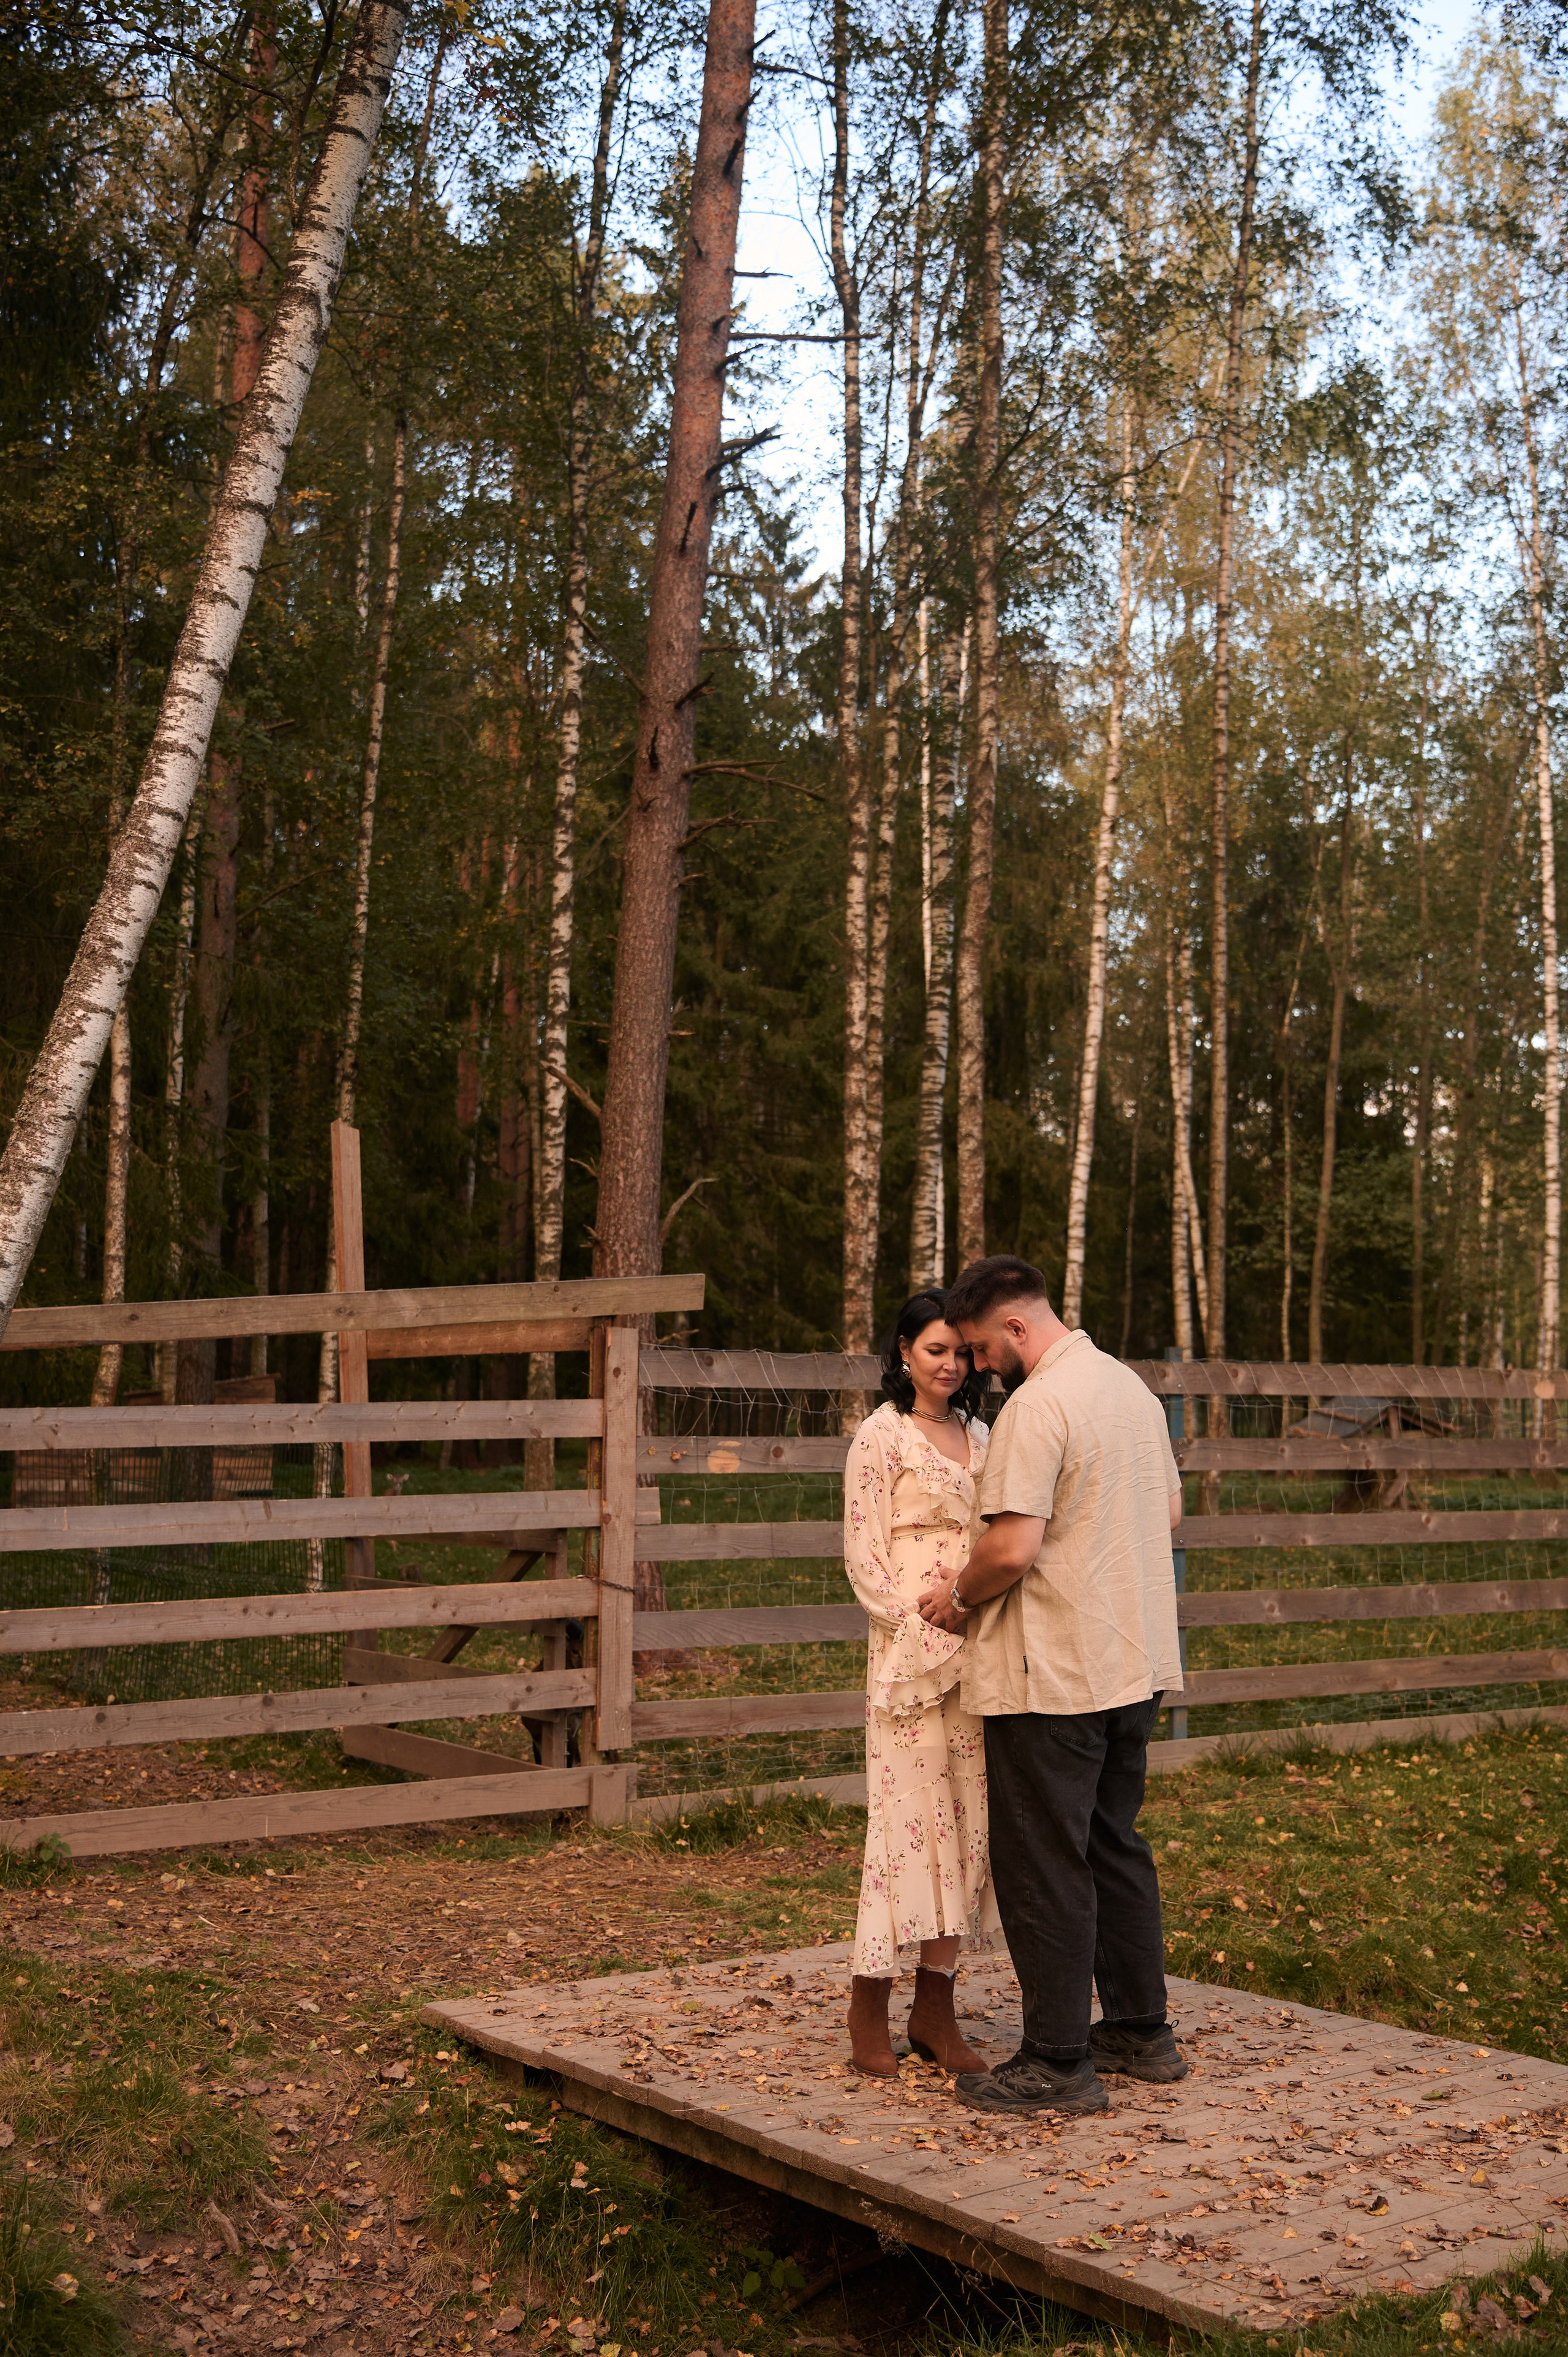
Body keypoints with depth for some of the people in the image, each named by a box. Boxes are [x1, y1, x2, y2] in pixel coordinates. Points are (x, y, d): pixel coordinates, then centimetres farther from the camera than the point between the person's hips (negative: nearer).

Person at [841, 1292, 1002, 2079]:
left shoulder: (978, 1436, 15)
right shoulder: (881, 1436, -4)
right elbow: (863, 1558, -7)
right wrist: (928, 1629, -14)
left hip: (977, 1653, 6)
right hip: (909, 1651, -6)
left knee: (966, 1814, 6)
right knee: (909, 1812, -6)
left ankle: (935, 2006, 14)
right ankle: (868, 2011, 4)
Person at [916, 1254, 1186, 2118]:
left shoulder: (1037, 1407, -18)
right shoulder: (1130, 1385, 11)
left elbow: (1013, 1547, -25)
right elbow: (1169, 1510, 19)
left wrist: (959, 1596, -7)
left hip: (1052, 1676, -9)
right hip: (1135, 1662, 9)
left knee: (1043, 1866, 0)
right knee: (1117, 1846, 19)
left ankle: (1058, 2062, 7)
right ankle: (1141, 2030, 27)